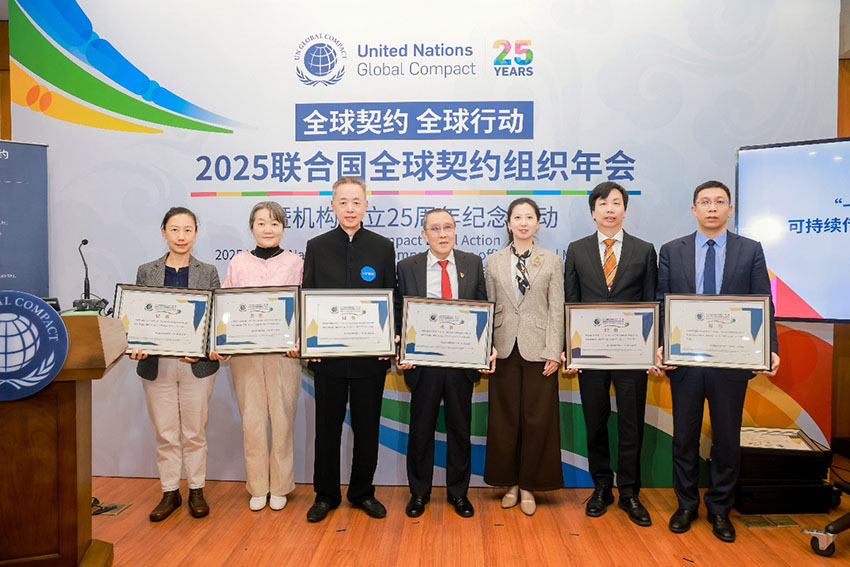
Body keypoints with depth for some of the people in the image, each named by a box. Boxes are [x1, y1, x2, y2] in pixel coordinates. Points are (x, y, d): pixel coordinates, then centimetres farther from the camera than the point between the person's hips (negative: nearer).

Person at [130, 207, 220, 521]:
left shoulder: (208, 272, 3)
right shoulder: (146, 272, 6)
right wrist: (136, 347, -12)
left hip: (197, 365, -1)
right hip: (157, 364, 1)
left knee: (194, 432, 8)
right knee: (165, 434, 9)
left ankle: (197, 491, 23)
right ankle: (170, 493, 24)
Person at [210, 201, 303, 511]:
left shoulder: (295, 263, 4)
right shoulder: (238, 263, 9)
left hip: (284, 351, -1)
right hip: (244, 352, 2)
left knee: (282, 418, 4)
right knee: (251, 419, 6)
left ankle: (280, 486, 21)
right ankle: (257, 487, 22)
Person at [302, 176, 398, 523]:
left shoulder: (383, 247, 3)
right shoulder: (316, 247, 5)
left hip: (370, 355, 0)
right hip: (327, 354, 0)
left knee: (367, 428, 10)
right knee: (327, 428, 10)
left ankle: (363, 492, 28)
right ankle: (325, 495, 27)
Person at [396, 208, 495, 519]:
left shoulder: (473, 263, 4)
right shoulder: (407, 267, 2)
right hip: (422, 362, -1)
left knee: (460, 429, 12)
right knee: (421, 429, 11)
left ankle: (458, 492, 30)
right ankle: (419, 492, 29)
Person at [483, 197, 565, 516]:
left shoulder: (552, 262, 5)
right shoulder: (494, 261, 8)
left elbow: (556, 310, 0)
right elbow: (489, 308, 7)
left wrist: (553, 352, -7)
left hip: (538, 349, -1)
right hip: (505, 349, 1)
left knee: (537, 418, 4)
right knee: (504, 418, 7)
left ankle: (529, 485, 19)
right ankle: (510, 483, 23)